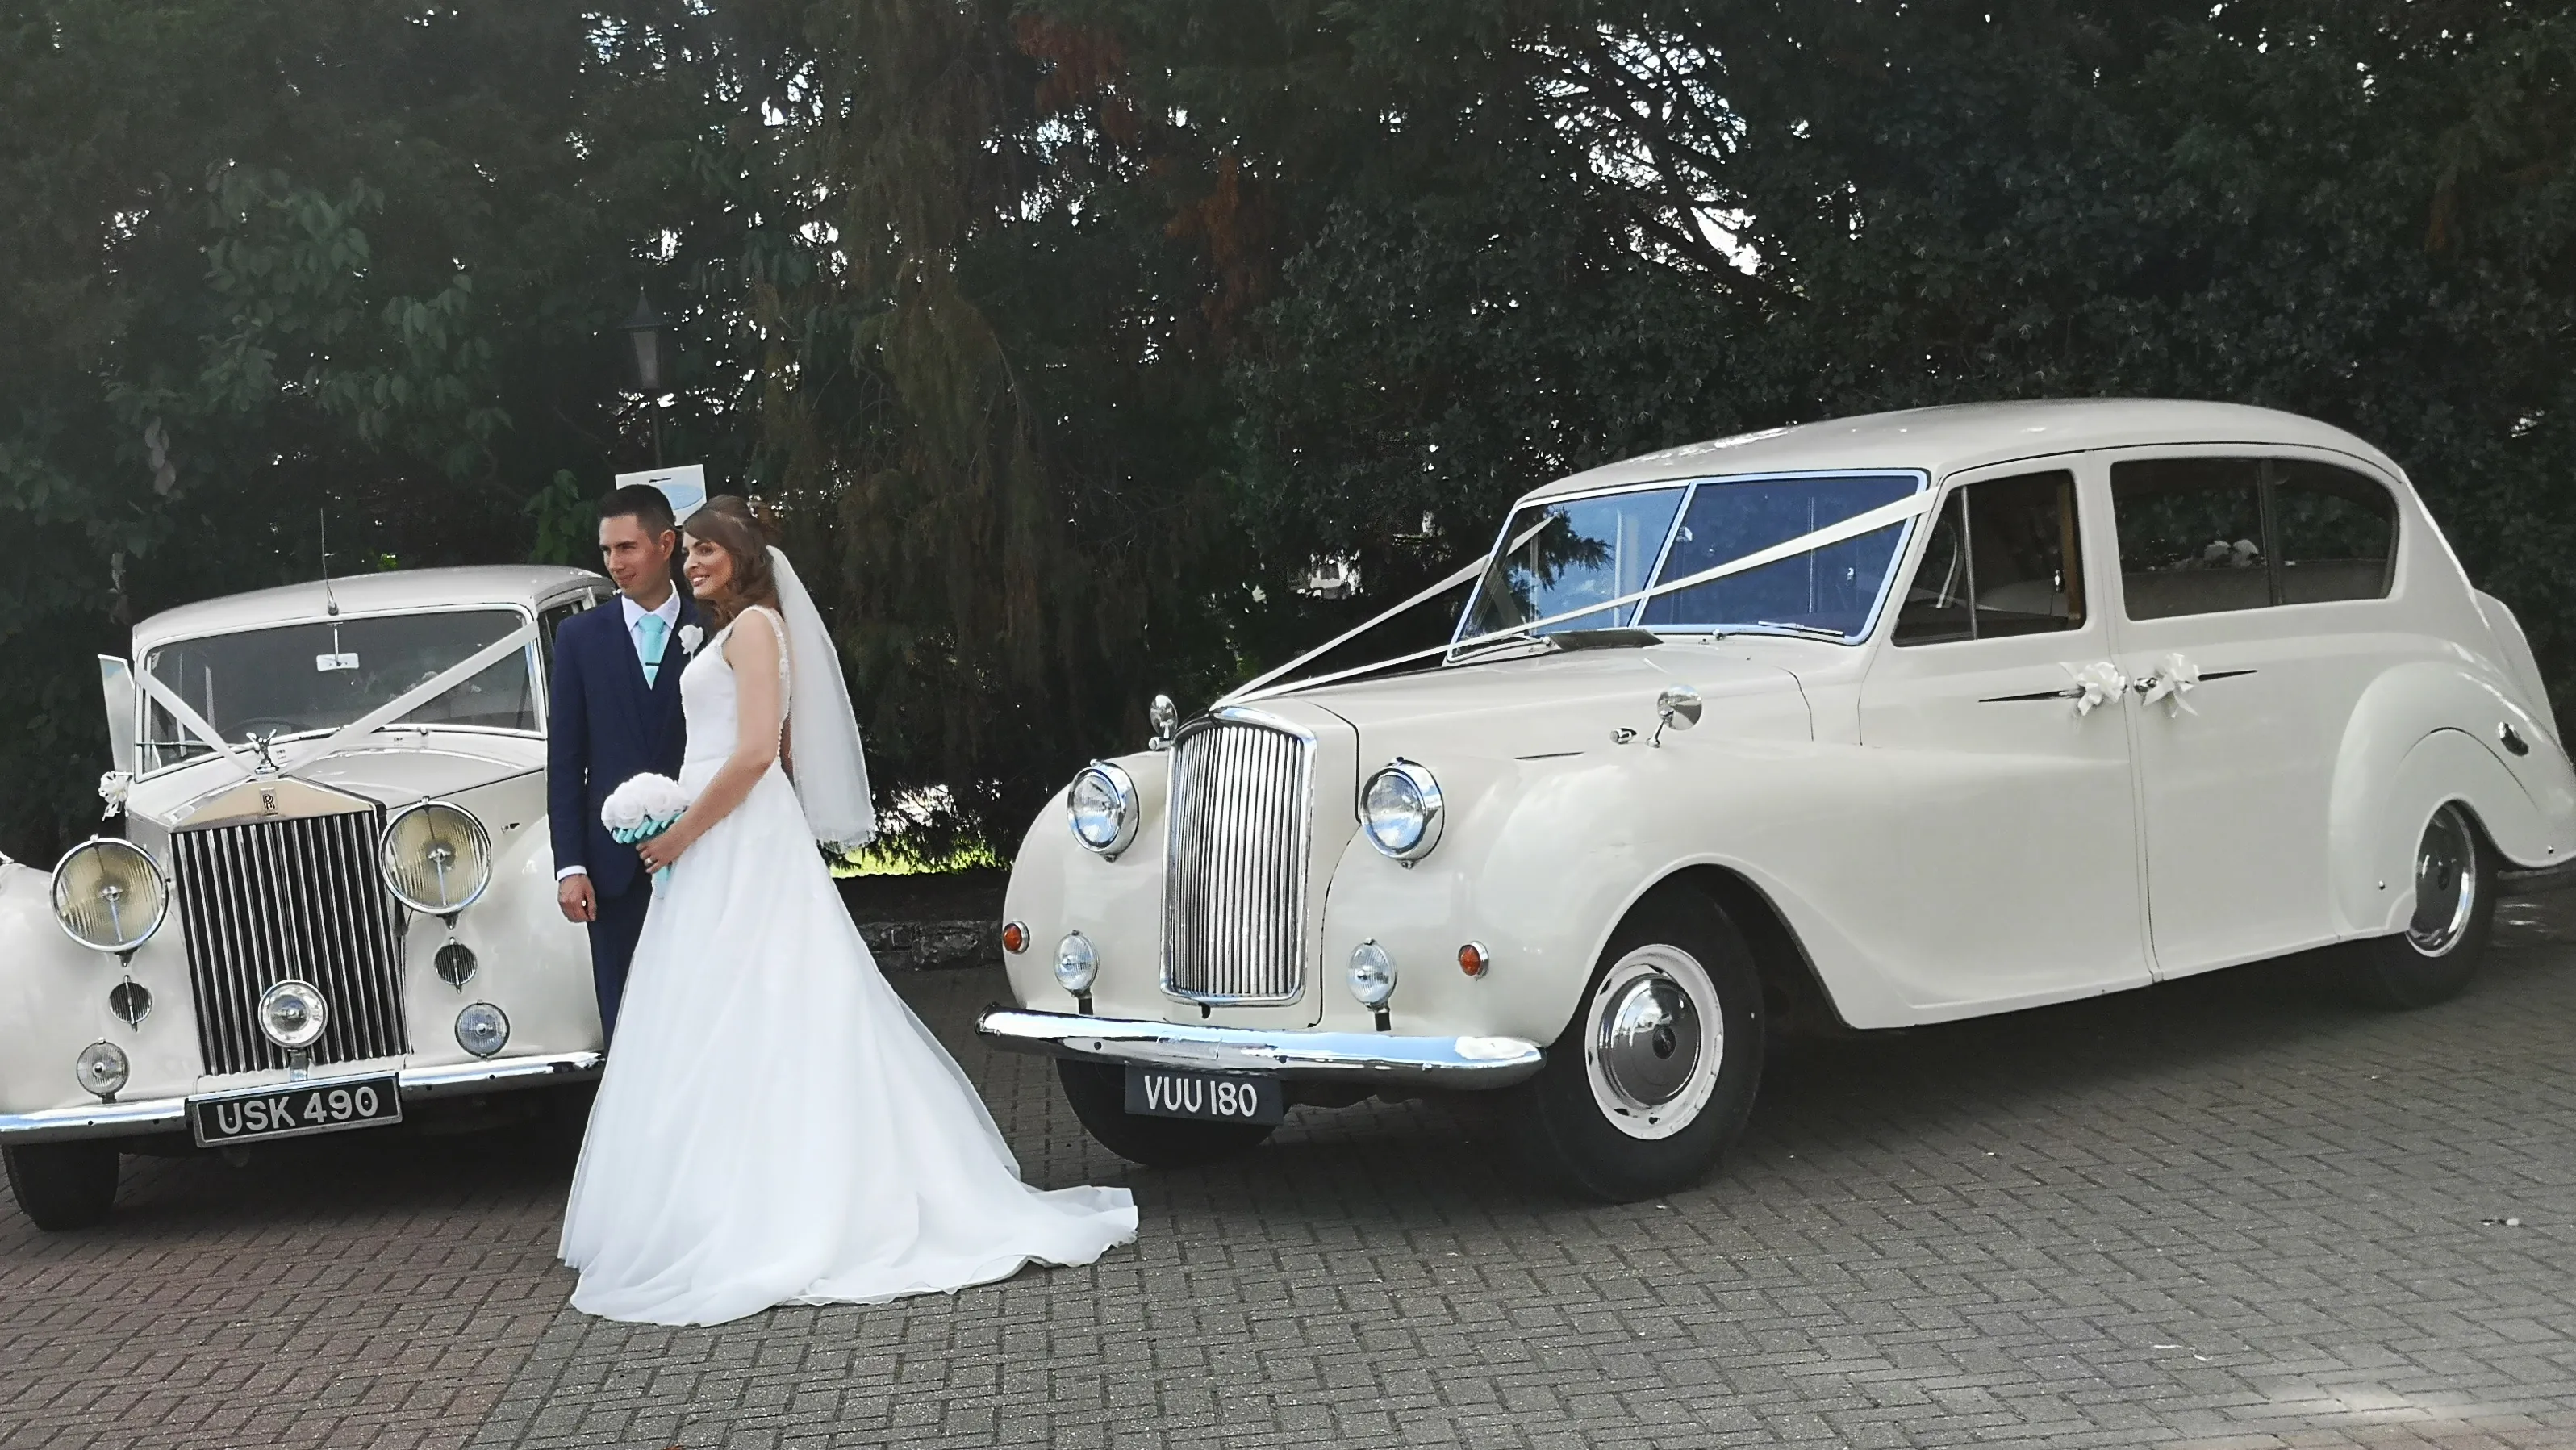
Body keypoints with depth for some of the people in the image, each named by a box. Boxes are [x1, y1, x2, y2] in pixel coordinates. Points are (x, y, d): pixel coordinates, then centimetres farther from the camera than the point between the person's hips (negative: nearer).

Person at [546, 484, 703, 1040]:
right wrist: (570, 865, -2)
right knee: (624, 1018, 2)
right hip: (615, 863, 1)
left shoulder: (714, 630, 3)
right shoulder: (581, 636, 7)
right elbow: (565, 759, 5)